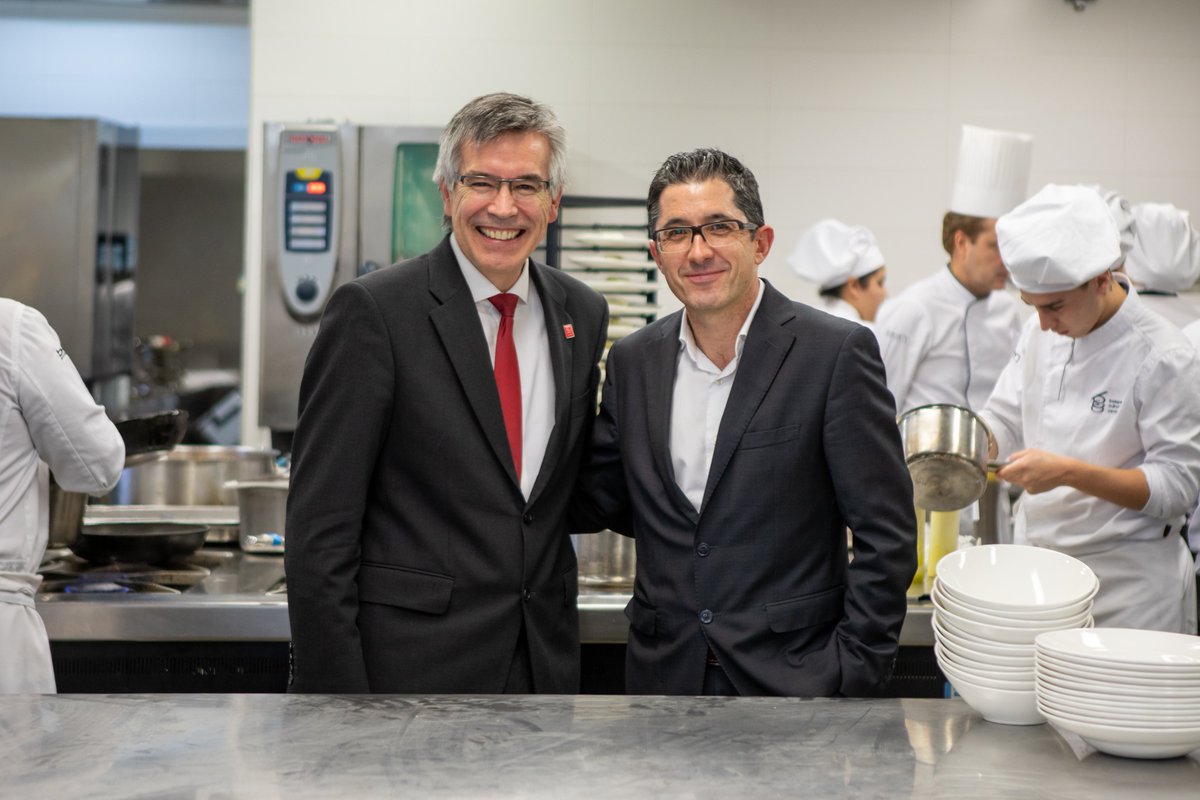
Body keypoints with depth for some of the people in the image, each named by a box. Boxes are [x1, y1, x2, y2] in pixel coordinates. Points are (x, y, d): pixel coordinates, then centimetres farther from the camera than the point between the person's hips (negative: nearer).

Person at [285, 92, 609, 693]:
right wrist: (332, 692, -15)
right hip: (407, 666, -5)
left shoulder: (583, 314, 8)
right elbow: (319, 525, -11)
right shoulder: (373, 310, -10)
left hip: (543, 666, 5)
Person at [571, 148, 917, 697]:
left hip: (797, 680, -3)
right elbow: (599, 502, 13)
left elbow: (886, 536, -8)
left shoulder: (836, 353, -8)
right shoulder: (633, 362, 6)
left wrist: (853, 674, -11)